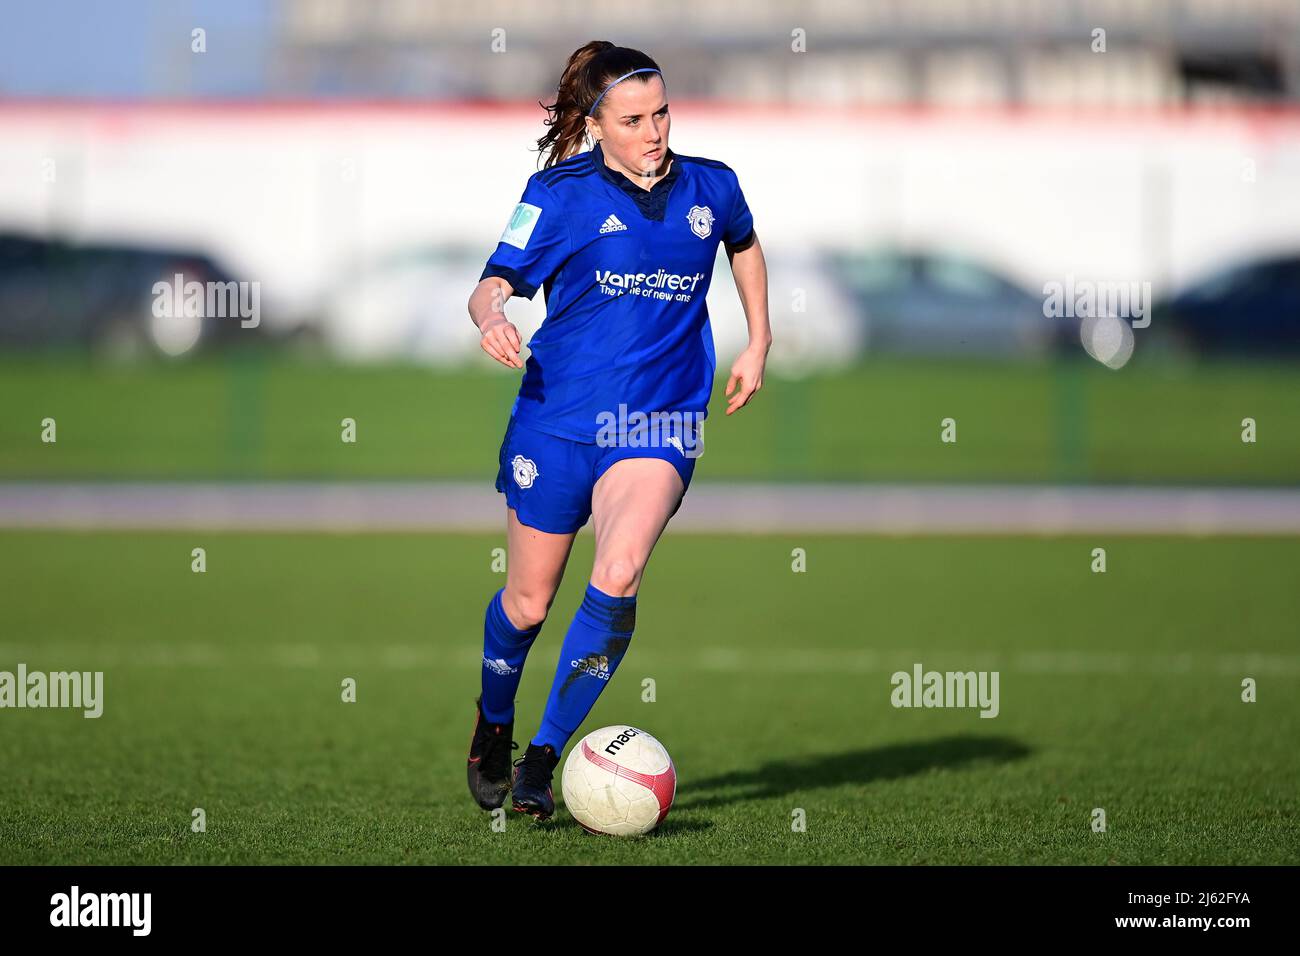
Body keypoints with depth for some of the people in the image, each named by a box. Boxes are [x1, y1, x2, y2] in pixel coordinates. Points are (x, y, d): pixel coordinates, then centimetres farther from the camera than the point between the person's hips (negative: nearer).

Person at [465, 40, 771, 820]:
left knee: (617, 579, -23)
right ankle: (494, 727, 38)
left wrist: (758, 345, 22)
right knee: (529, 602, 7)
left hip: (660, 423, 1)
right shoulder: (561, 193, -4)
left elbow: (746, 245, 27)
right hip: (557, 414, -1)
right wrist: (491, 317, -30)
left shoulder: (710, 189, 5)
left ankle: (542, 760, -15)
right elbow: (496, 282, -7)